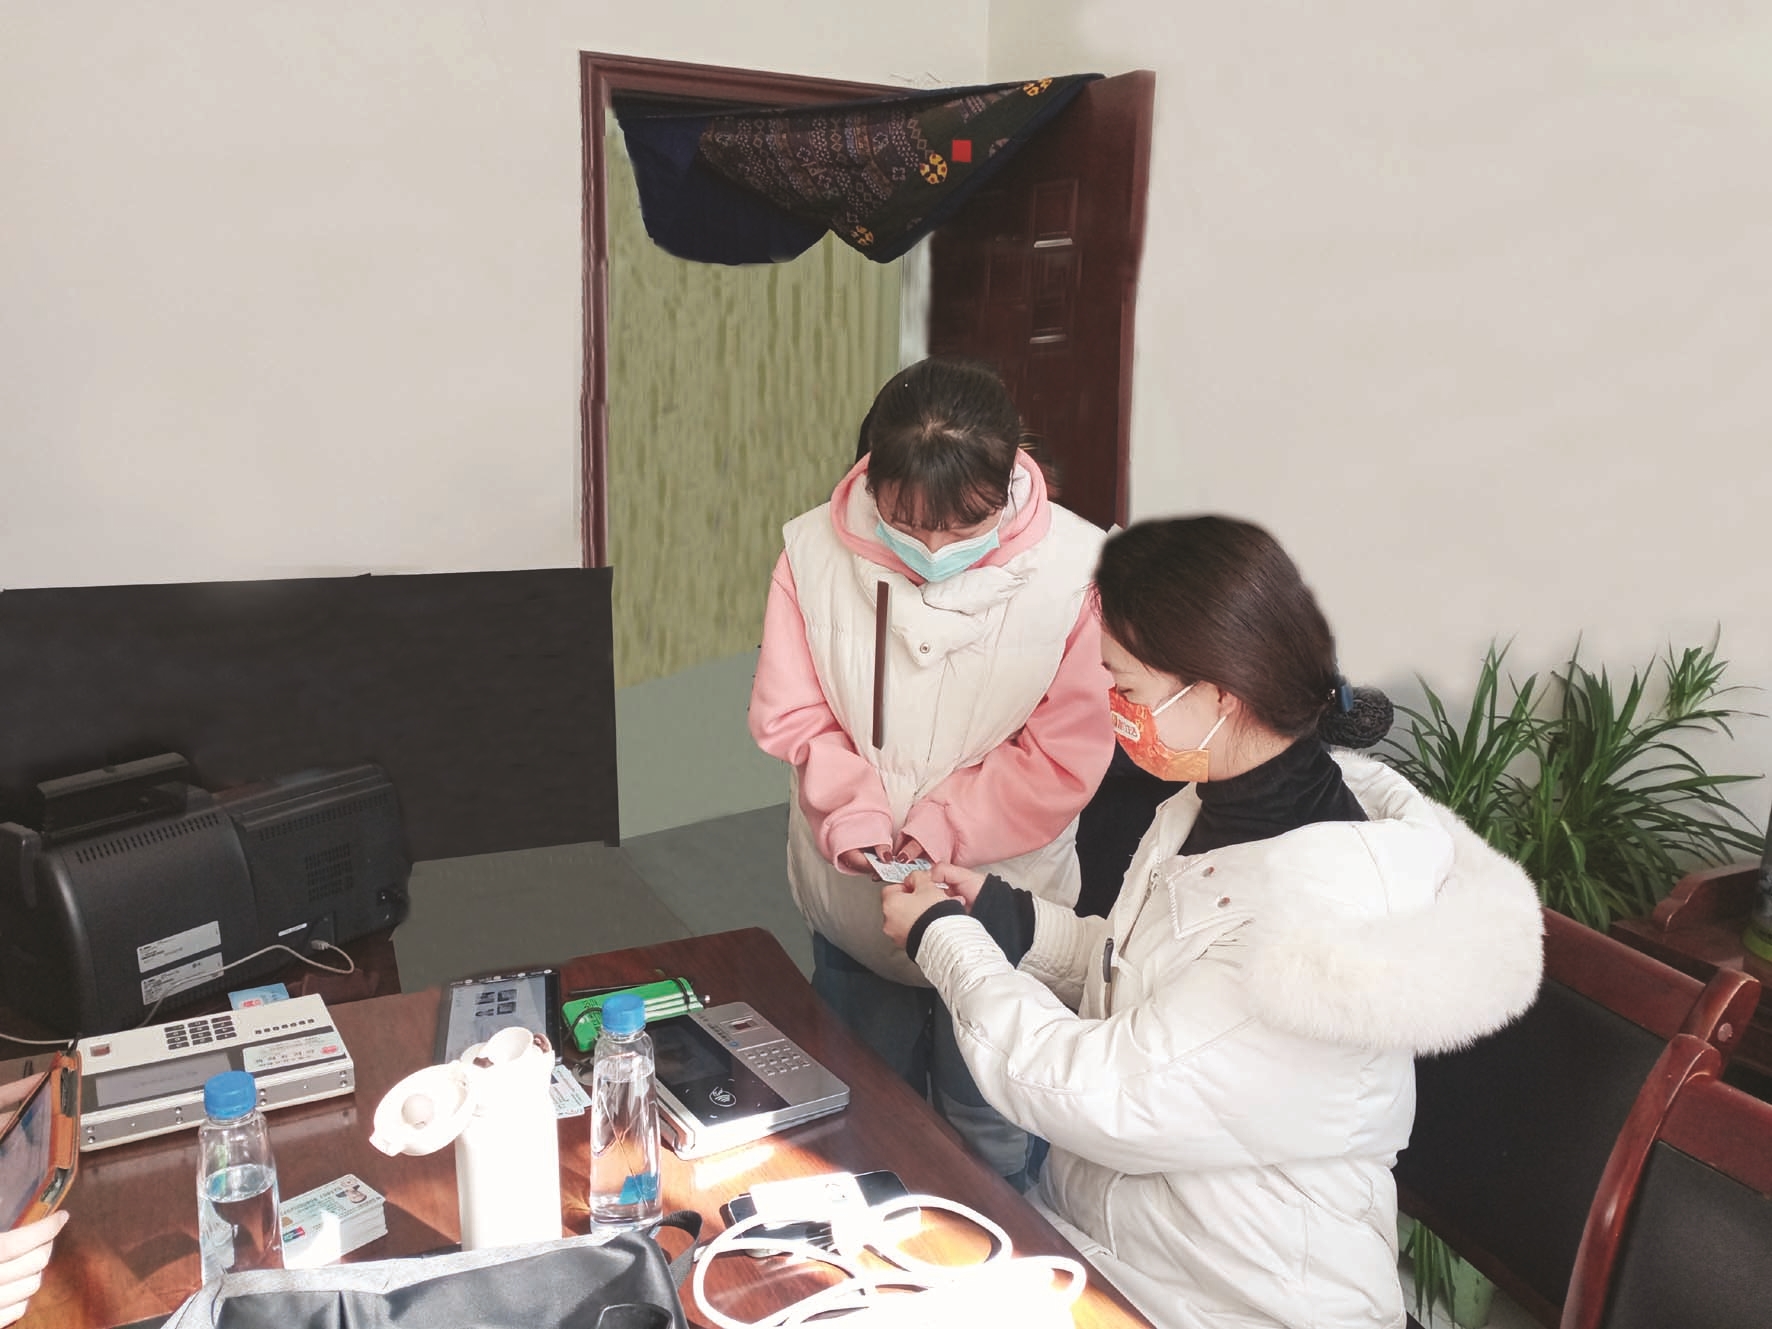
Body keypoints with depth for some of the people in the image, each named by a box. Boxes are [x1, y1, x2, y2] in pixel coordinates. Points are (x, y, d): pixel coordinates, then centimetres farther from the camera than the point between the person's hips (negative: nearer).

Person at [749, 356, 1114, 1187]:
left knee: (991, 1141, 14)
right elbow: (789, 717, -5)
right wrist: (853, 815, -20)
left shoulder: (1073, 567, -19)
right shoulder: (814, 551, -11)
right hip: (851, 903, 3)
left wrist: (943, 831, -20)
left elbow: (1065, 755, -15)